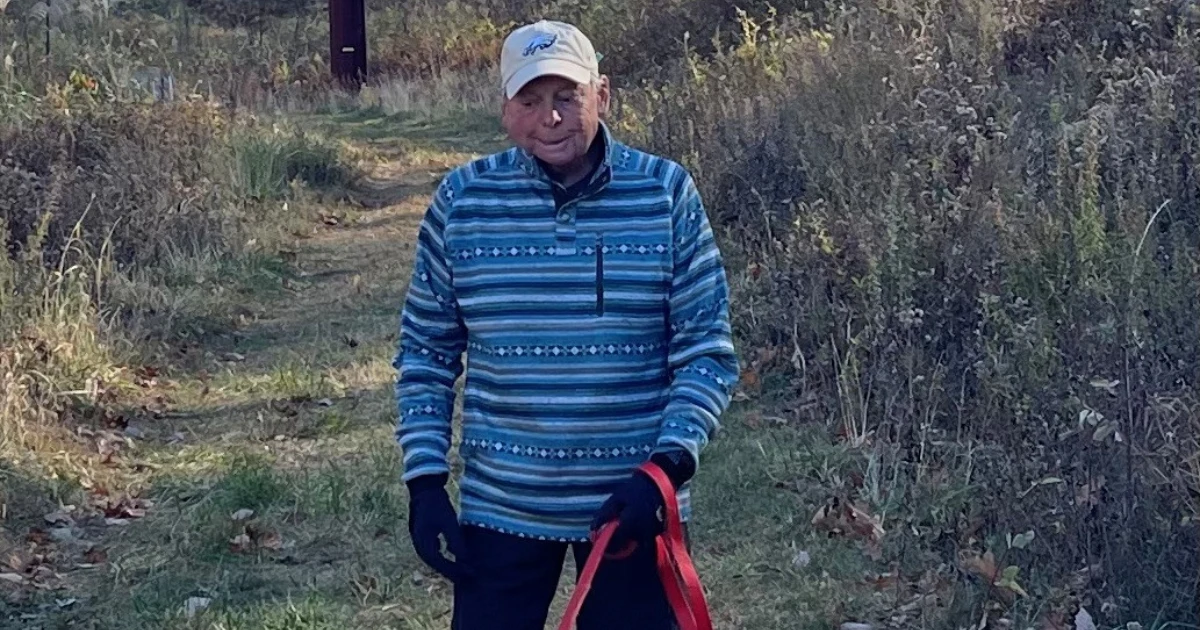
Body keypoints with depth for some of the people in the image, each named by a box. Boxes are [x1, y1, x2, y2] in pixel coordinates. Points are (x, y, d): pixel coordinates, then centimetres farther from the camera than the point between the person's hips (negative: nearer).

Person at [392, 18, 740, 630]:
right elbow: (426, 352, 5)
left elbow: (707, 349, -3)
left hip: (633, 499, 0)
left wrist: (667, 467, -15)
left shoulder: (667, 194, -5)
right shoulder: (461, 200, -3)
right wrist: (425, 478, -2)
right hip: (499, 503, 1)